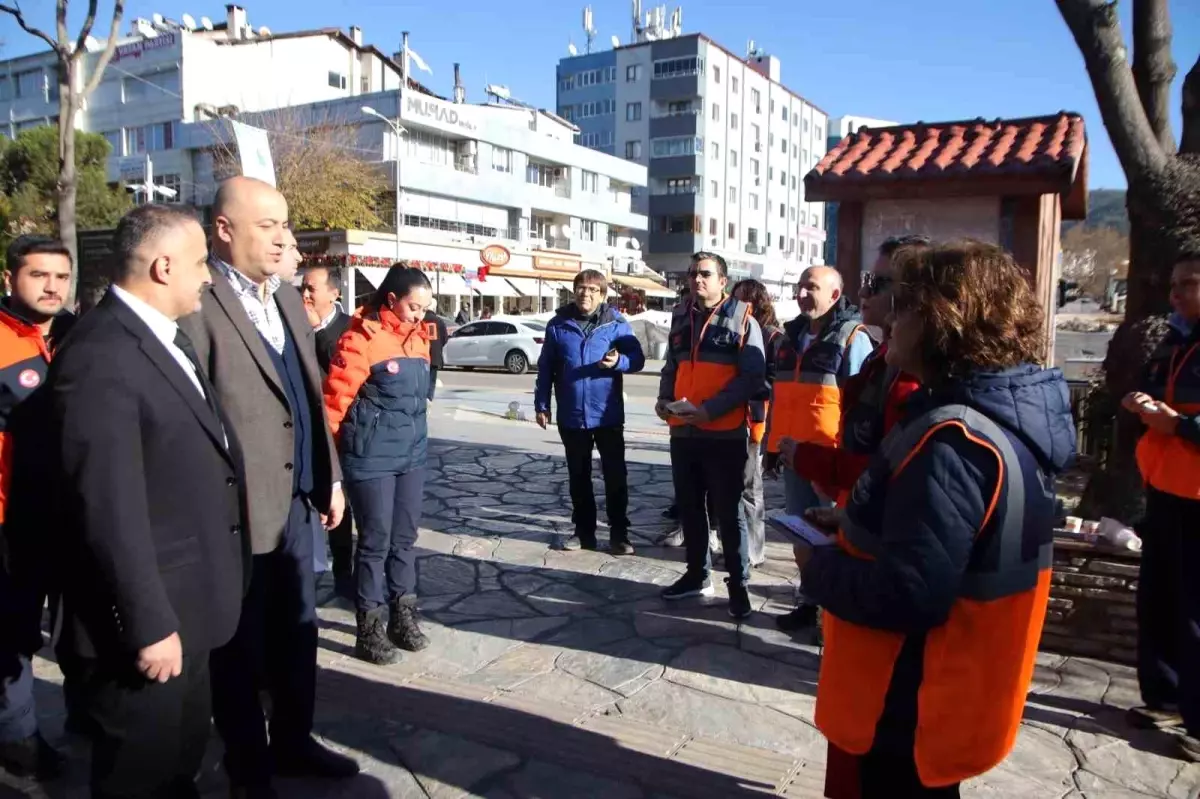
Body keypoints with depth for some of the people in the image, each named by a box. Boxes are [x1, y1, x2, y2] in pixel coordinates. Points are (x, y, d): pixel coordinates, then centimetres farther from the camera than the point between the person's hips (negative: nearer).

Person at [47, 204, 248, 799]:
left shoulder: (167, 338, 9)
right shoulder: (100, 356, -22)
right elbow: (110, 509, -25)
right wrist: (149, 623, -21)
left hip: (184, 606, 9)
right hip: (146, 617, -9)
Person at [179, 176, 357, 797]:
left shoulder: (288, 298, 11)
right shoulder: (198, 304, -15)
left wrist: (330, 475, 15)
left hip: (295, 498, 7)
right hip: (237, 508, -7)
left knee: (297, 630, 19)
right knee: (241, 644, 11)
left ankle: (292, 741, 38)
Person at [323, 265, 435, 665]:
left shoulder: (419, 337, 10)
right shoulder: (363, 337, -13)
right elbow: (337, 395, -13)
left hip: (412, 452, 7)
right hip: (372, 456, -7)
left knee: (405, 537, 13)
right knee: (376, 540, 1)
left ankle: (403, 616, 26)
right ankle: (370, 628, 14)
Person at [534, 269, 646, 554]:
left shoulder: (616, 323, -4)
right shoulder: (558, 325, 1)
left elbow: (638, 358, -4)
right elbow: (545, 368, 6)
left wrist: (619, 361, -26)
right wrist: (541, 404, 4)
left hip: (608, 415, -2)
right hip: (571, 416, 2)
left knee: (616, 475, 4)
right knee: (578, 476, 12)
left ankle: (619, 533, 16)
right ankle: (584, 531, 25)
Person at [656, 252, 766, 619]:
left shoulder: (742, 320, -5)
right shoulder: (680, 317, 12)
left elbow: (752, 376, -12)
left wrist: (709, 409, -20)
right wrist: (664, 399, -1)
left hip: (725, 434, -5)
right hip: (682, 431, 6)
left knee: (728, 512, 2)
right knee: (689, 507, 15)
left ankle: (738, 583, 16)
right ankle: (697, 574, 30)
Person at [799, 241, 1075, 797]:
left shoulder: (953, 443, -30)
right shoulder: (1001, 420, 3)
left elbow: (907, 595, -33)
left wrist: (818, 567, -17)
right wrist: (850, 530, 4)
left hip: (913, 707, -9)